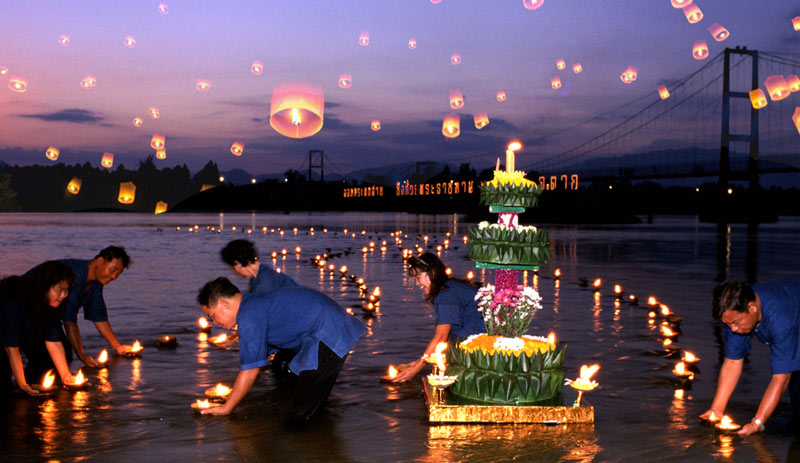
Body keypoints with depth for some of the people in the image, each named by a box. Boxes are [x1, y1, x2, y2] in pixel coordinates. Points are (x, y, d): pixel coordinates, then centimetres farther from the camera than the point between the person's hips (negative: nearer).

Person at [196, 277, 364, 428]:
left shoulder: (250, 317, -13)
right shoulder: (257, 304, 18)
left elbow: (251, 370, -11)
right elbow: (262, 356, 26)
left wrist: (226, 408, 0)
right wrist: (233, 394, 29)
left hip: (328, 337, -10)